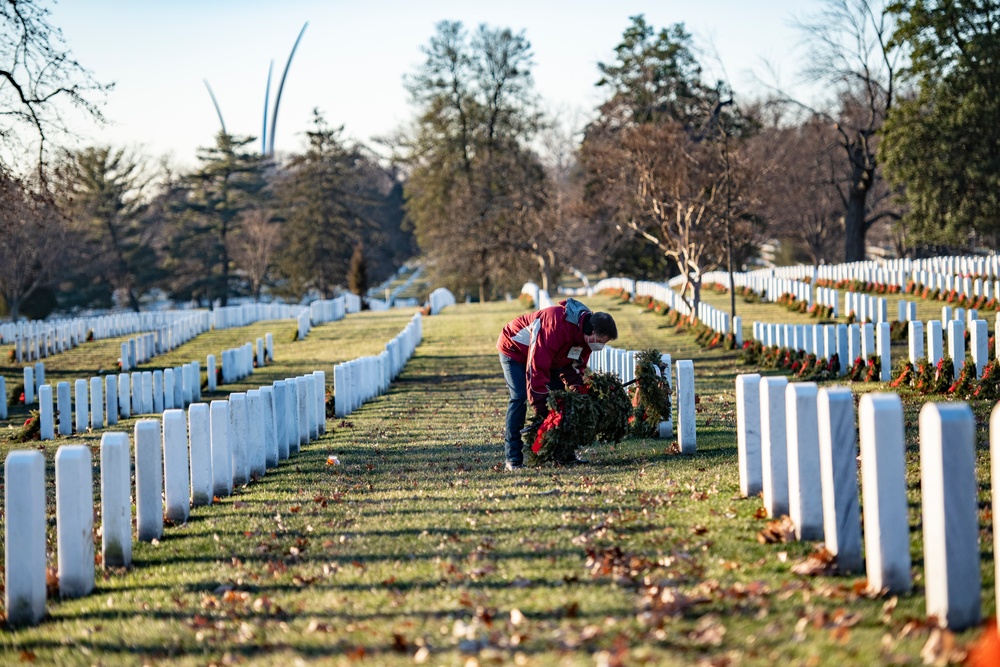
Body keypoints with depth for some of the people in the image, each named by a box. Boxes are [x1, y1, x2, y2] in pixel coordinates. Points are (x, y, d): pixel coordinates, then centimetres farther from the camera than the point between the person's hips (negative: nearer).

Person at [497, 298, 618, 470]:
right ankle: (513, 458, -17)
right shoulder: (557, 326, -41)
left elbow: (574, 366, -3)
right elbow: (537, 367, -40)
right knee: (519, 397, -19)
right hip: (515, 349, -8)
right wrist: (541, 406, -37)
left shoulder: (585, 334, -14)